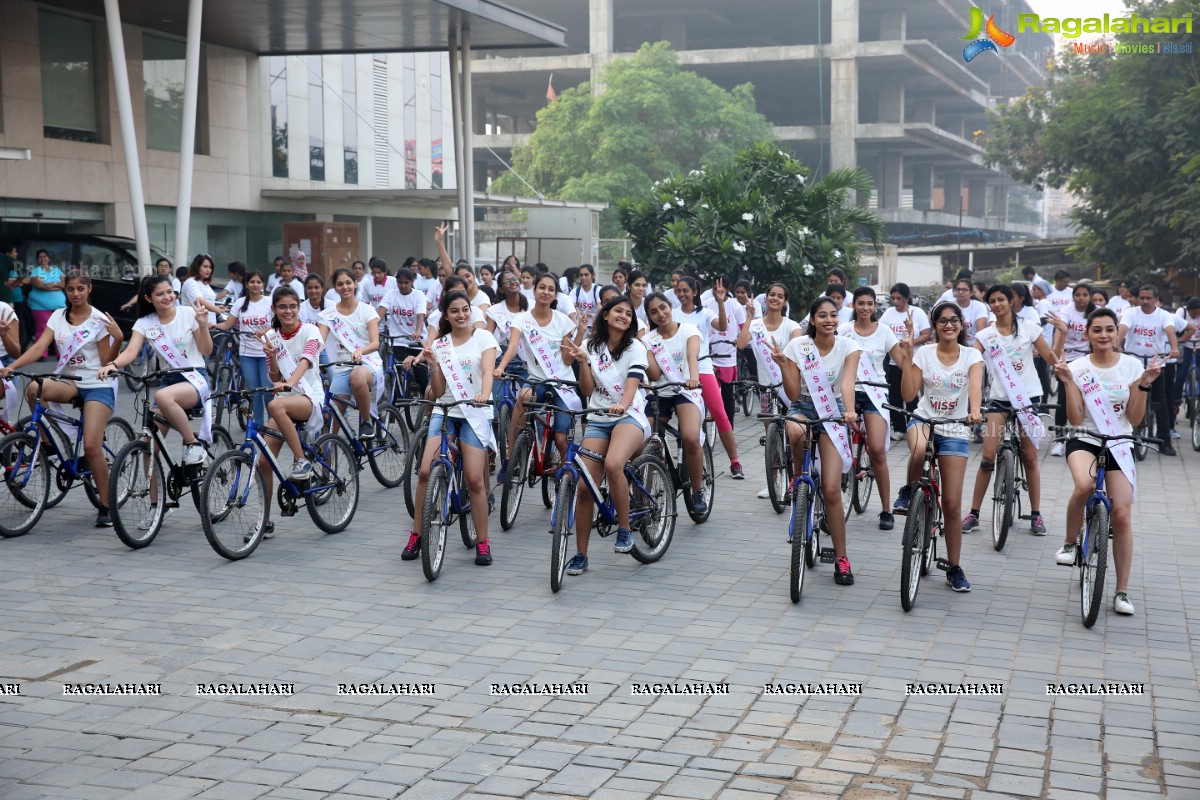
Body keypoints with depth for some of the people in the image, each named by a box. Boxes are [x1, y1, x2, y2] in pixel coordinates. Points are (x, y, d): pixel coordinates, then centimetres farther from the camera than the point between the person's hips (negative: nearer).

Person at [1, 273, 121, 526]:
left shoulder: (99, 320, -4)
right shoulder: (58, 317, 6)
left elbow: (107, 362, -4)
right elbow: (38, 347, -7)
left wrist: (118, 339, -21)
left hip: (97, 385, -4)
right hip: (68, 382, 4)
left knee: (91, 446, -18)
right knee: (33, 388, -32)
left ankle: (105, 506, -4)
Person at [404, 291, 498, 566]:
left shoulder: (483, 337, 1)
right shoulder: (440, 345, 9)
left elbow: (487, 371, -15)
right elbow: (438, 391, 6)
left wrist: (484, 394, -35)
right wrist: (433, 365, -11)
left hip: (475, 414, -3)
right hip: (445, 412, 3)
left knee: (474, 479, -11)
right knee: (426, 471, -12)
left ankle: (482, 542, 3)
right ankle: (416, 535, 3)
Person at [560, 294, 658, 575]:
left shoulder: (634, 347, 1)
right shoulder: (592, 346, 10)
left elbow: (633, 381, -15)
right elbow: (587, 389, 4)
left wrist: (622, 405, -35)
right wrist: (582, 361, -12)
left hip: (629, 415, -3)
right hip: (598, 418, 4)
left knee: (613, 465, -34)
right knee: (584, 486, -7)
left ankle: (624, 529, -16)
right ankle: (581, 555, 4)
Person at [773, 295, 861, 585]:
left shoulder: (848, 346, -8)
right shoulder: (797, 346, -7)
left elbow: (847, 382, -24)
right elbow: (793, 393, -8)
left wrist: (849, 410, -43)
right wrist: (782, 365, -23)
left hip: (832, 413, -1)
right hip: (803, 406, 1)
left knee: (831, 490, -10)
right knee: (795, 432, -41)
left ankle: (841, 559, 2)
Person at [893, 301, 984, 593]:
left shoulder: (972, 356, -3)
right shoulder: (924, 354, -2)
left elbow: (975, 387, -21)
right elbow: (908, 394, -8)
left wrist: (975, 411, -41)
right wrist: (906, 358, -16)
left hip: (954, 429, 0)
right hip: (924, 419, 0)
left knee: (952, 503, -1)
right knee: (919, 450, -41)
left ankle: (954, 568, 13)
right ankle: (908, 491, -10)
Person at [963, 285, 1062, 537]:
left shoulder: (1029, 328, 1)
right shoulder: (985, 335, 3)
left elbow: (1052, 358, 0)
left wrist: (1061, 334, -11)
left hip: (1028, 397, 0)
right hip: (999, 398, 0)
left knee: (1030, 457, 4)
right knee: (987, 457, -6)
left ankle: (1036, 514, 14)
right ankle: (974, 513, 1)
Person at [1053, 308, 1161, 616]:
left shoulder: (1132, 366, -1)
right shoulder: (1077, 367, -4)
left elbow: (1135, 419, -3)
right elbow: (1075, 419, -10)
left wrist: (1144, 384, -14)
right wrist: (1068, 383, -18)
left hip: (1119, 446, 1)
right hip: (1084, 440, -1)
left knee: (1122, 515, -7)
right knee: (1084, 486, -35)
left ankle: (1122, 591, 6)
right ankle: (1069, 542, -8)